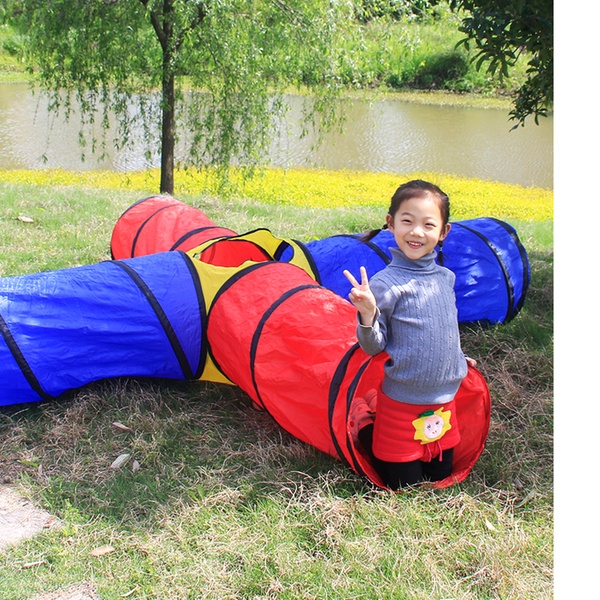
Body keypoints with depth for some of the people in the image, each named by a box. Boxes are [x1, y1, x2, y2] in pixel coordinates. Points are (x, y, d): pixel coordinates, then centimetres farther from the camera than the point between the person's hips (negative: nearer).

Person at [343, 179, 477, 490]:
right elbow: (374, 347, -14)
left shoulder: (446, 278, 1)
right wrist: (367, 316, -31)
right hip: (401, 403, -6)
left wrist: (458, 358, 23)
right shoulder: (385, 284, -18)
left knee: (440, 476, 20)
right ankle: (361, 417, 25)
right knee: (404, 485, 7)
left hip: (444, 399, 6)